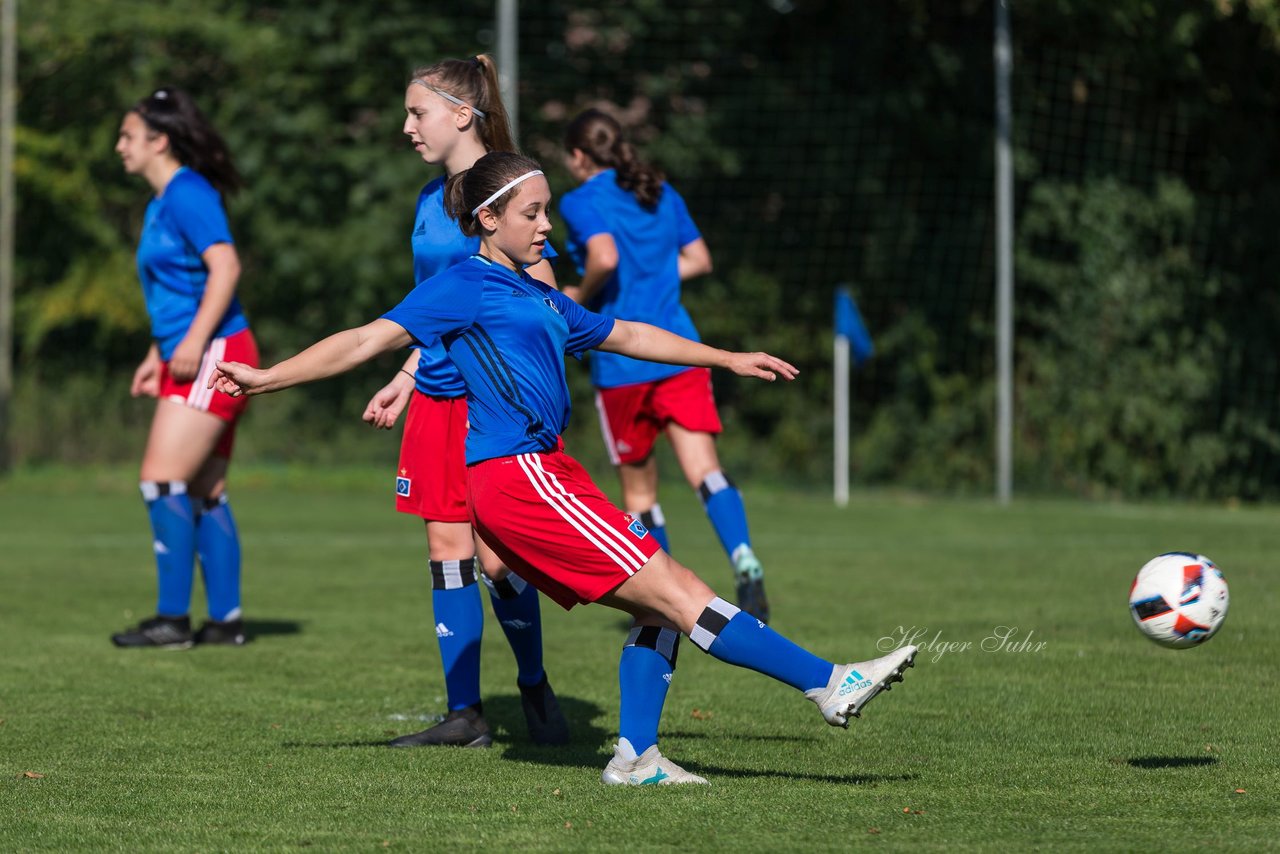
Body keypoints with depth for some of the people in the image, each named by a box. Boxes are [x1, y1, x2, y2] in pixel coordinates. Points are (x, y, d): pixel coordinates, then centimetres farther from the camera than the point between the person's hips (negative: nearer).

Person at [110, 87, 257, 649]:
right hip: (190, 359, 10)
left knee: (163, 480, -12)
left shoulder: (188, 194, -12)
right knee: (204, 493, 10)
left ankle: (173, 619, -10)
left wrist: (194, 342, -26)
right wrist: (156, 357, 24)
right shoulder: (161, 203, 18)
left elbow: (225, 267, -22)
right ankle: (225, 619, 13)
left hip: (214, 355, -10)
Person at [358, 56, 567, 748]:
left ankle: (534, 685, 15)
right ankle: (465, 714, 8)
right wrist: (405, 381, 19)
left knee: (493, 553, -7)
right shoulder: (431, 200, 12)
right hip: (438, 398, 7)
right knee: (447, 549, 4)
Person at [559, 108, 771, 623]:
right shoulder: (662, 194, 13)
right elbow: (698, 259, 16)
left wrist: (581, 297, -5)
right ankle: (744, 563, -34)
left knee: (638, 488, 11)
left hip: (620, 362, -4)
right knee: (704, 470, -8)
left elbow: (605, 257, -22)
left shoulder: (582, 202, -5)